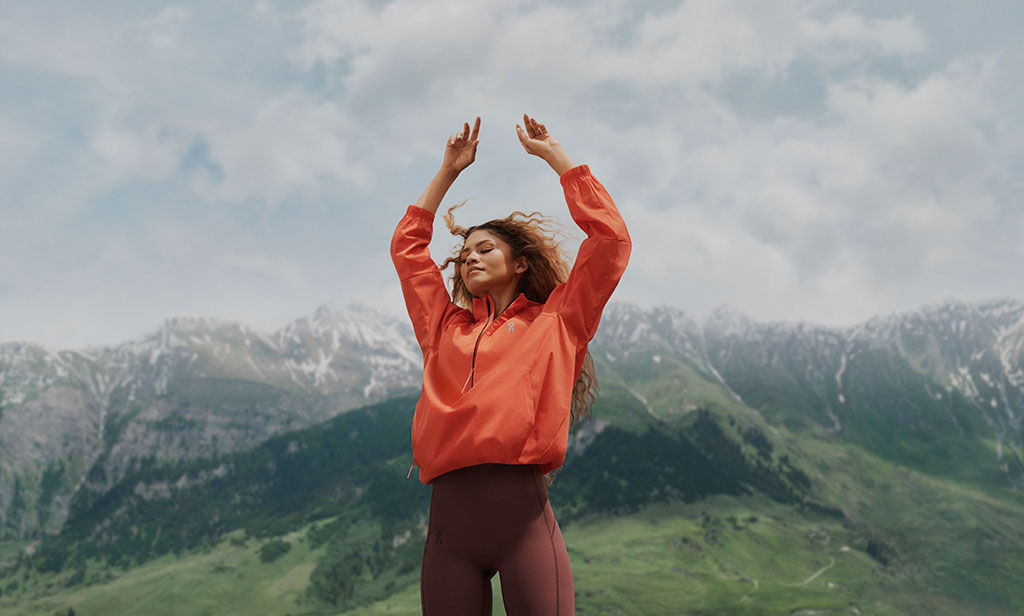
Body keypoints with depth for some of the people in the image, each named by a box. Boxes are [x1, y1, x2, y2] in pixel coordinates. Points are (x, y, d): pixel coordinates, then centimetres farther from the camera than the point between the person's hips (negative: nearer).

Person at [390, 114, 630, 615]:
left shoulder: (554, 324, 13)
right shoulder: (446, 329, 22)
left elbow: (610, 236, 11)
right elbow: (406, 245, 30)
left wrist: (554, 155, 19)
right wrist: (449, 171, 33)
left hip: (522, 513, -3)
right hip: (448, 520, 4)